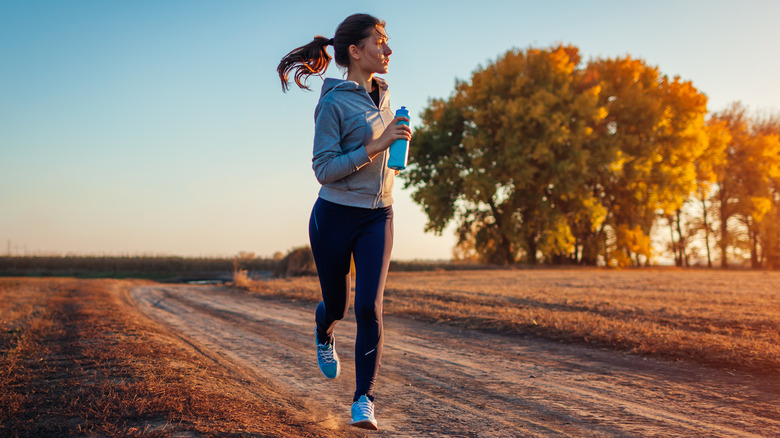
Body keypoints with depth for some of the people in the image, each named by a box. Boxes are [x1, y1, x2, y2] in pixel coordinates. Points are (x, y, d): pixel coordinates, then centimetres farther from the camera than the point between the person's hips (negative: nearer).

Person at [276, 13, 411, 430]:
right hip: (335, 218, -4)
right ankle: (323, 334, 50)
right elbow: (324, 169, -17)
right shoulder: (333, 103, -12)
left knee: (369, 306, -12)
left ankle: (364, 400, -4)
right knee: (335, 304, 12)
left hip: (377, 217, 4)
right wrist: (376, 145, -23)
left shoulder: (381, 97, 8)